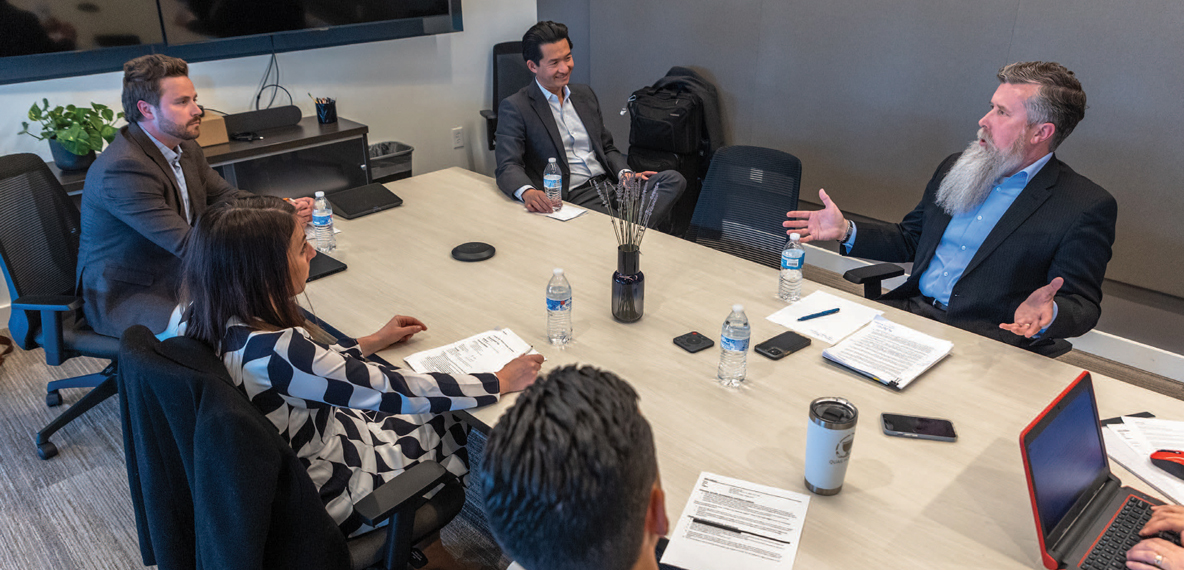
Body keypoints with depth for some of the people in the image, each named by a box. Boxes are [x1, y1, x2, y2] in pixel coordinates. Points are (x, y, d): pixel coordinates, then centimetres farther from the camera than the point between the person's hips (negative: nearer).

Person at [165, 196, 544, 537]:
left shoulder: (199, 318, -11)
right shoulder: (271, 351, -39)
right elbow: (396, 392, -32)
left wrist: (370, 343, 13)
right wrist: (501, 382, -20)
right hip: (321, 495, -8)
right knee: (453, 426, 10)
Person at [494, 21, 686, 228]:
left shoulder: (584, 94, 20)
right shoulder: (514, 108, 0)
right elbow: (508, 166, -10)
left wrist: (625, 174, 3)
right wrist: (527, 192, -34)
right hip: (571, 198, -7)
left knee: (674, 179, -20)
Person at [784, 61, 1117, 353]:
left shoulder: (1088, 207, -3)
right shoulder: (955, 168, 16)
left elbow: (1081, 305, -4)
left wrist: (1047, 313, -28)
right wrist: (846, 231, 8)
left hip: (988, 338, -5)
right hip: (911, 310, 5)